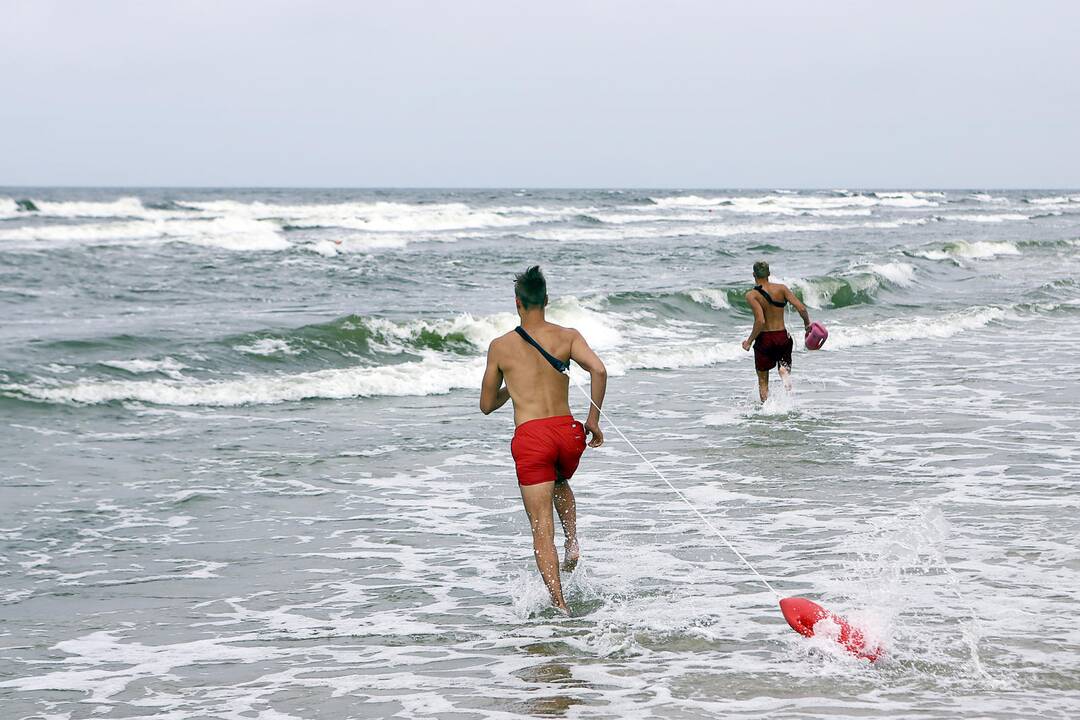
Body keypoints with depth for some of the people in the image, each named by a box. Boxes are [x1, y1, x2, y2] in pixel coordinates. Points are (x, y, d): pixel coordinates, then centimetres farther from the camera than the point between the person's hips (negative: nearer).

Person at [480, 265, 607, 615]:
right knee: (560, 484, 36)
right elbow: (599, 370, -12)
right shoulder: (567, 336, 5)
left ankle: (559, 604, -9)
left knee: (541, 525, 0)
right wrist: (593, 420, -2)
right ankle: (572, 541, 13)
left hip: (530, 437, -2)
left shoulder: (500, 346, 6)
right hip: (567, 431, 2)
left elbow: (487, 405, 14)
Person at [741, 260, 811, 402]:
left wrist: (749, 341, -11)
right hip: (782, 337, 2)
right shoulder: (781, 288, -3)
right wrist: (807, 324, 9)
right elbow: (801, 308, -10)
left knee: (763, 380, 15)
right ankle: (784, 371, -16)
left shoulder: (752, 295, -11)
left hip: (764, 338, -2)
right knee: (784, 368, 19)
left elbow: (760, 321, -22)